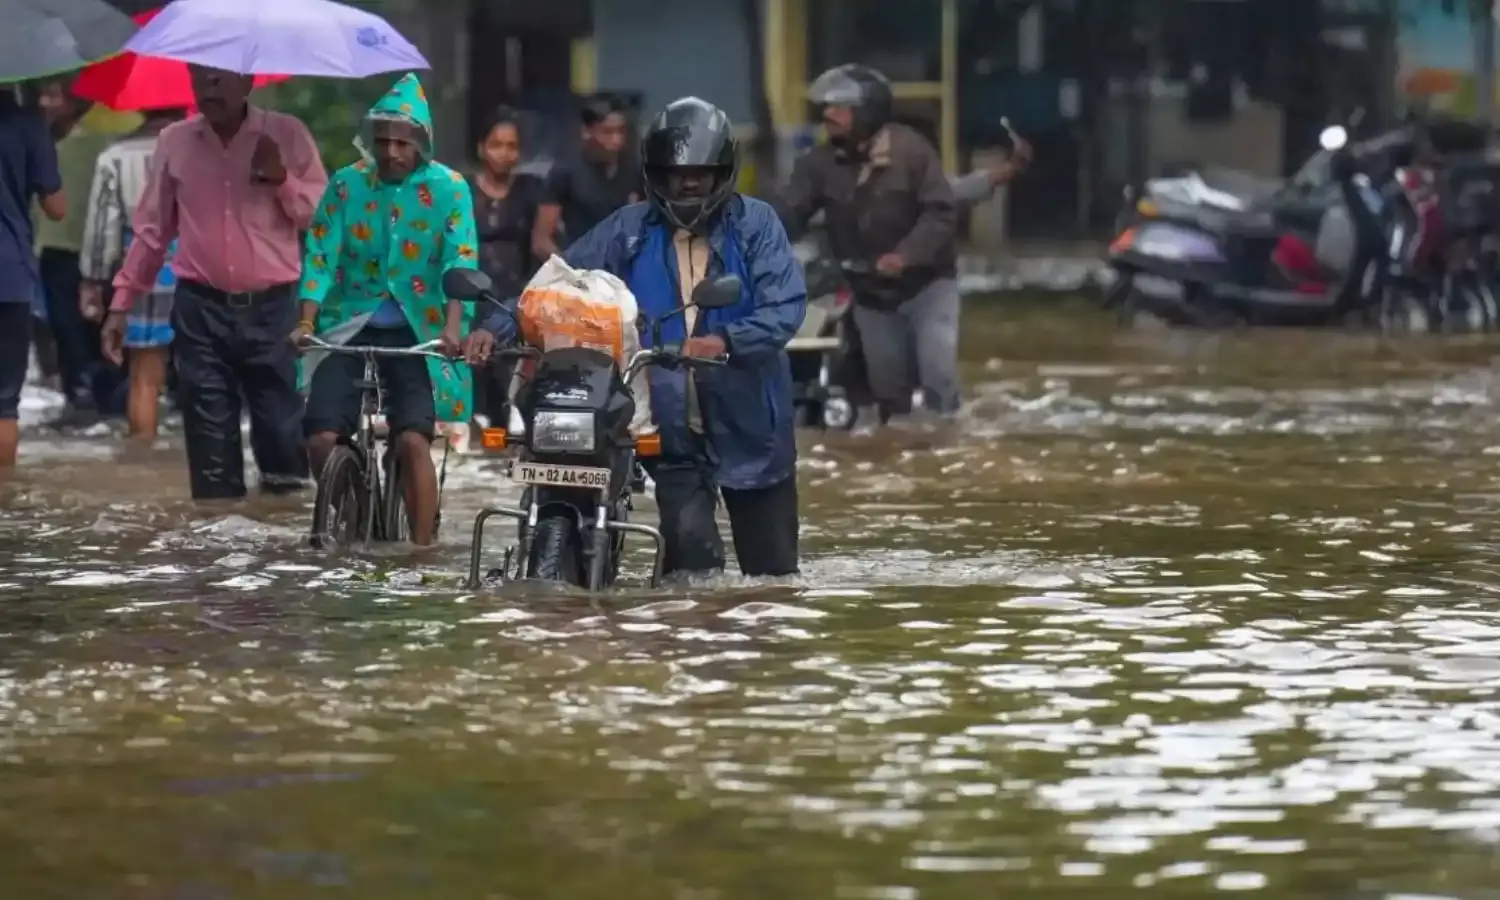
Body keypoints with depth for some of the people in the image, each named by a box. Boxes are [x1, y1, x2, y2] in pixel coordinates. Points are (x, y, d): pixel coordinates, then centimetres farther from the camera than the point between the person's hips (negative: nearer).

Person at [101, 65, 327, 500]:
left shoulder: (287, 135, 1)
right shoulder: (174, 141, 6)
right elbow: (151, 228, 12)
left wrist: (283, 181, -15)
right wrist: (121, 303, 10)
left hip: (272, 306, -2)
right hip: (201, 309, 2)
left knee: (281, 427, -3)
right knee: (210, 432, 2)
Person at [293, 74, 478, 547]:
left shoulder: (448, 188, -3)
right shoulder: (347, 184, 2)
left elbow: (460, 263, -12)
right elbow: (321, 256, -2)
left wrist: (452, 327, -27)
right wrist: (307, 321, -16)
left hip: (416, 331, -2)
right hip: (350, 325, 2)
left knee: (413, 439, -19)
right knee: (323, 438, -10)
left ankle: (422, 548, -14)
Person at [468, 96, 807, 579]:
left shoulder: (755, 224, 0)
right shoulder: (630, 230, 7)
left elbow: (785, 304, -13)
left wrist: (726, 341, -30)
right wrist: (499, 328, -14)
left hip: (747, 420, 0)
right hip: (672, 427, 1)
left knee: (771, 567, 7)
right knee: (691, 554, -14)